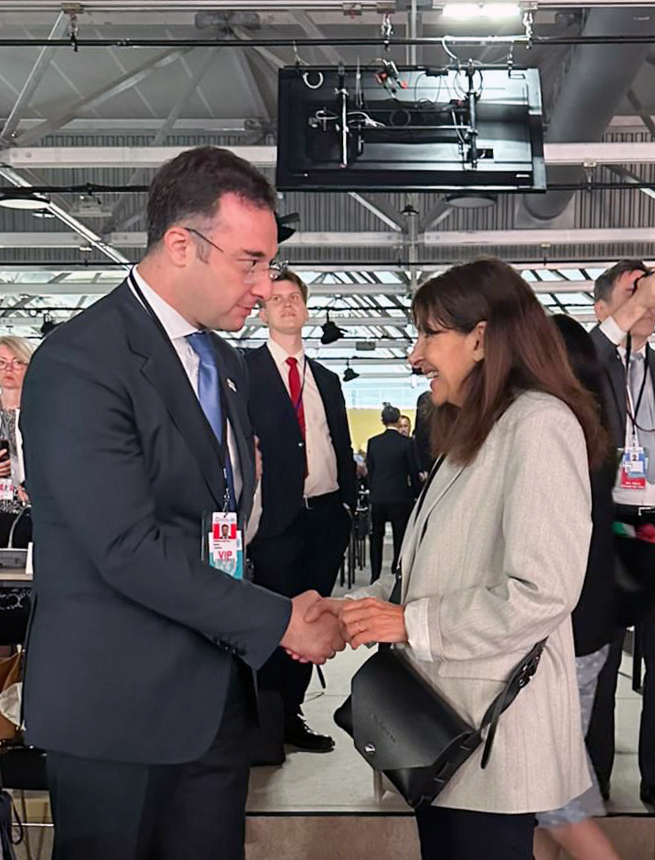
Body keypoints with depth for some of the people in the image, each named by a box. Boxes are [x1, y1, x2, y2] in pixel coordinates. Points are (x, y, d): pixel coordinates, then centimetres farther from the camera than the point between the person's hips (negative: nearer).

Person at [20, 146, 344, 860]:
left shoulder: (225, 364, 11)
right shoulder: (79, 363, -16)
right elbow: (130, 550, -22)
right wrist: (276, 621, -16)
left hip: (218, 695, 7)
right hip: (116, 705, -7)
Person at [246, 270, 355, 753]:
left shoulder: (327, 380, 17)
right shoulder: (244, 370, 1)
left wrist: (347, 504, 11)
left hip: (327, 515, 5)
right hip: (277, 515, -5)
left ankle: (292, 714, 24)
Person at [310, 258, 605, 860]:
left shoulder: (539, 424, -16)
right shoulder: (470, 435, 15)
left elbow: (542, 593, -23)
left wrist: (410, 623, -17)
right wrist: (358, 610, 2)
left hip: (495, 731, -9)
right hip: (440, 718, 9)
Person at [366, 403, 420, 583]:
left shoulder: (373, 442, 0)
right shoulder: (406, 442, -9)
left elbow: (369, 469, 5)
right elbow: (413, 470, -4)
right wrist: (415, 493, 9)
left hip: (377, 496, 3)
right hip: (399, 496, -3)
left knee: (376, 537, 12)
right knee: (400, 537, 7)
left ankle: (375, 575, 16)